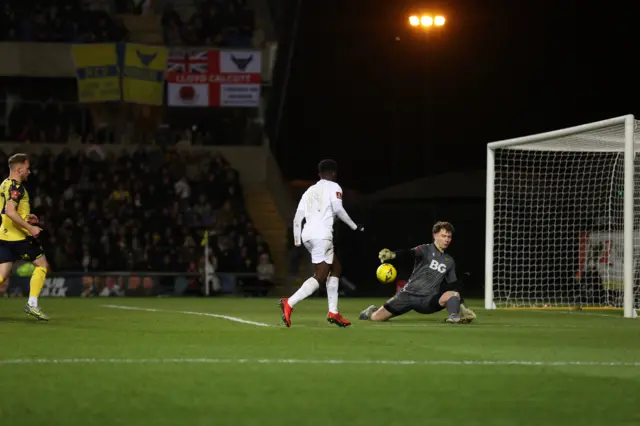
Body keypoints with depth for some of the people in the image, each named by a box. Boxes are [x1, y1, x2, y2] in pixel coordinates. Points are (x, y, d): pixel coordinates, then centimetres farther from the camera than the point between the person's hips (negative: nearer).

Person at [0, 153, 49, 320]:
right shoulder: (15, 186, -14)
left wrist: (25, 218, 23)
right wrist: (30, 228, -25)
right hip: (18, 236, -9)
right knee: (42, 265, 1)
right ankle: (32, 304, -5)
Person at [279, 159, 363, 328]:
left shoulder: (310, 190, 24)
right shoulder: (333, 187, 6)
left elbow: (297, 219, 19)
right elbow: (338, 209, -10)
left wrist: (297, 241, 23)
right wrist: (355, 227, -1)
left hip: (307, 236, 8)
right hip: (321, 235, -8)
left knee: (336, 267, 20)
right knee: (320, 276, -9)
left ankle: (333, 312, 14)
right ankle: (289, 304, -26)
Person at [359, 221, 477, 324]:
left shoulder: (449, 261, 11)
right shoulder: (426, 250, -6)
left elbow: (453, 286, 17)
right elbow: (409, 253, -28)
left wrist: (462, 307, 7)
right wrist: (392, 255, -50)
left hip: (429, 300, 3)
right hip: (409, 295, -3)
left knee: (454, 294, -24)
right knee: (376, 318, -3)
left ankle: (454, 317, -48)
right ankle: (371, 311, 31)